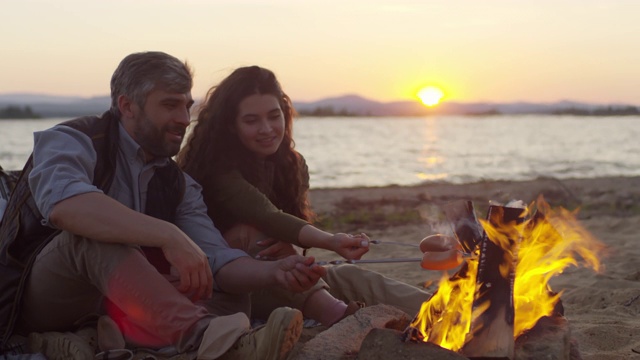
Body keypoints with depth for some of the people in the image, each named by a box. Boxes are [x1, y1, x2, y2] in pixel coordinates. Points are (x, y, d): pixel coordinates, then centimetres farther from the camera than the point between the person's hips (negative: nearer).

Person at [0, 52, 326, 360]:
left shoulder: (179, 186, 10)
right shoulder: (71, 141, -10)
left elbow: (215, 258, -4)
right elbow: (64, 204, -34)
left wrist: (273, 272, -24)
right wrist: (168, 235, -43)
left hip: (117, 305, 6)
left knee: (233, 296, -10)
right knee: (92, 235, -35)